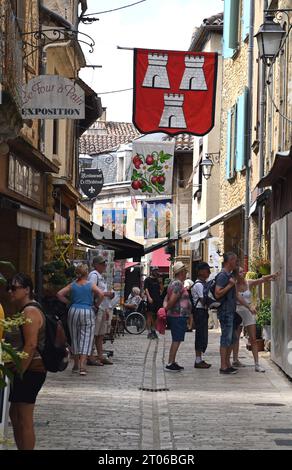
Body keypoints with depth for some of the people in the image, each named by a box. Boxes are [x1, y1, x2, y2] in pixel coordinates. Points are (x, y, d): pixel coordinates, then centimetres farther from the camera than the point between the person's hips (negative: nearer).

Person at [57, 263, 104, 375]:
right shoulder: (91, 285, -2)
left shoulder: (72, 285, 4)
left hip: (74, 311, 3)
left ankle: (76, 365, 21)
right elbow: (101, 294, -14)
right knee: (86, 339, -2)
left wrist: (68, 302, 9)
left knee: (74, 338, 14)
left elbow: (59, 294, -2)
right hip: (88, 312, -3)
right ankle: (82, 366, -13)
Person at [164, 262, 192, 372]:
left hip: (174, 316, 10)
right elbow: (172, 300, -23)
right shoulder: (178, 284, -16)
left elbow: (166, 299, 19)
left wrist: (165, 308, 5)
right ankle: (170, 364, -8)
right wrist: (166, 309, -10)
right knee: (176, 340, -8)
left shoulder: (173, 283, 17)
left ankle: (172, 363, 19)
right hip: (179, 316, -10)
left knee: (176, 341, 15)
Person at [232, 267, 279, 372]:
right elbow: (239, 298, -22)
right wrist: (249, 307, -35)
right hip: (237, 311, -2)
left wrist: (271, 276, -38)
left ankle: (257, 364, -7)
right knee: (236, 337, 11)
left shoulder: (249, 283, -2)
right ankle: (235, 360, 24)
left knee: (253, 339, -3)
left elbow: (261, 280, -19)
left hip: (248, 312, 2)